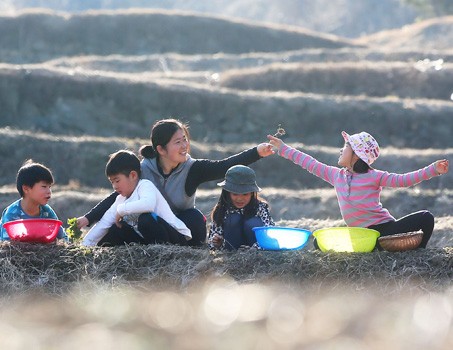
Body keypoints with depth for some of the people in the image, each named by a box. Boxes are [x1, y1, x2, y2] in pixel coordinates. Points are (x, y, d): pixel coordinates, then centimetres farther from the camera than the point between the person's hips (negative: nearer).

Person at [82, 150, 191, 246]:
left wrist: (121, 210, -24)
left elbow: (148, 204, -37)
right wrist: (85, 245, 1)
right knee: (115, 230, 3)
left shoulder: (145, 185, -14)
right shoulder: (121, 199, 11)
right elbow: (104, 223, 9)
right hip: (148, 240, 8)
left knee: (145, 219, -32)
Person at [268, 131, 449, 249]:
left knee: (426, 218, -25)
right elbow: (311, 164, 19)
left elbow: (403, 180, -9)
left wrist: (433, 170, -21)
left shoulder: (374, 177, -2)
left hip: (385, 228, -5)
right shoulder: (336, 175, 11)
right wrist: (283, 148, 24)